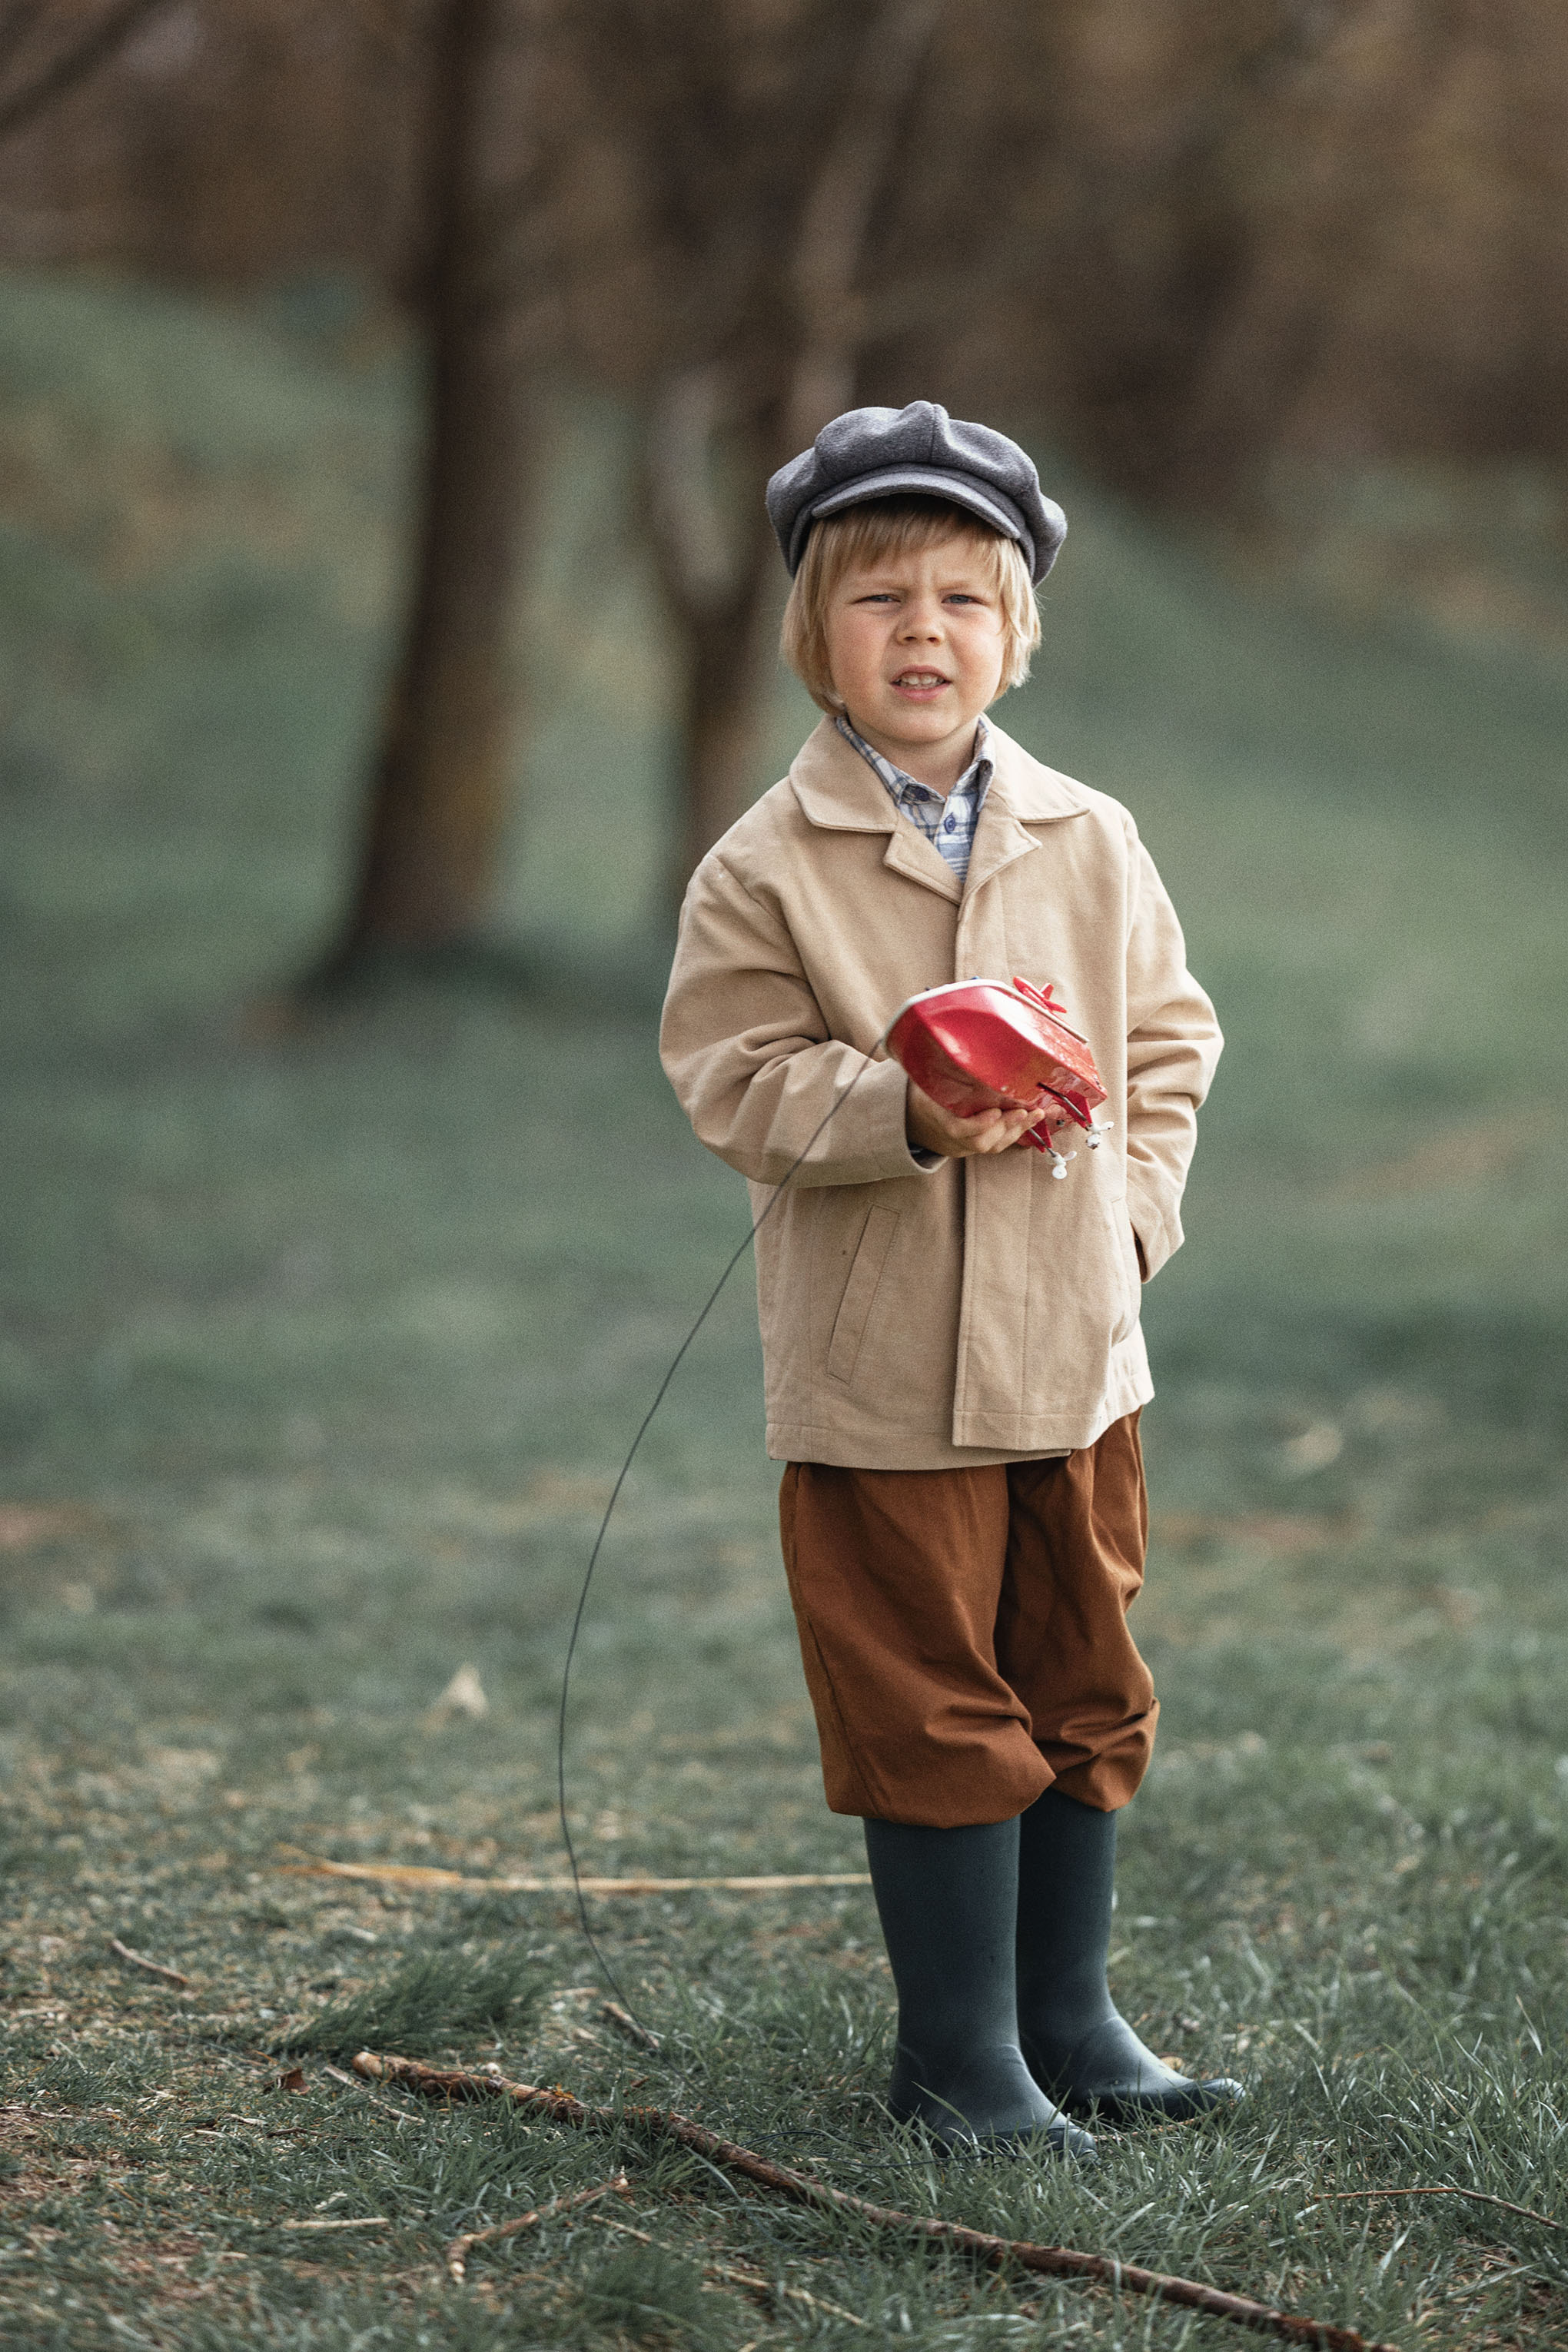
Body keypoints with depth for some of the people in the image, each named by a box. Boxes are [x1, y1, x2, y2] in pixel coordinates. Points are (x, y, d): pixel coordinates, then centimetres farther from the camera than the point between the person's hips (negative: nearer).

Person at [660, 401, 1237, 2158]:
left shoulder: (1090, 845, 4)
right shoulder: (764, 871, -8)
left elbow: (1167, 1039, 13)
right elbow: (739, 1085, -11)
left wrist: (1133, 1201, 0)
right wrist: (905, 1110, -26)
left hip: (1075, 1350, 4)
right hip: (881, 1375, -4)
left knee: (1084, 1695, 13)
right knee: (933, 1714, 2)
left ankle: (1070, 2021, 28)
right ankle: (958, 2058, 14)